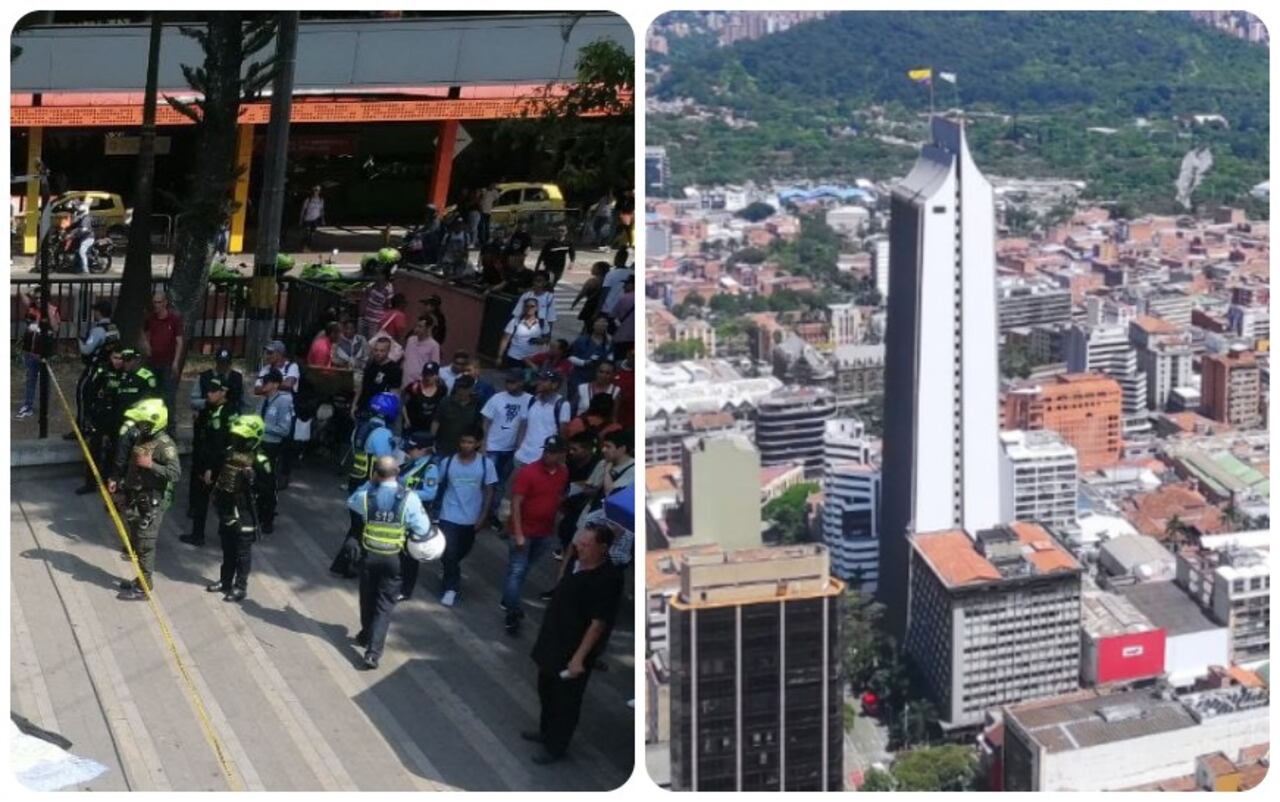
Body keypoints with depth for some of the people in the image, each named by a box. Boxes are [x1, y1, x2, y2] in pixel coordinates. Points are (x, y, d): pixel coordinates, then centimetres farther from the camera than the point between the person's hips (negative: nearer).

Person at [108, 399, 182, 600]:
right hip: (135, 498, 8)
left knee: (144, 545, -2)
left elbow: (176, 473, -28)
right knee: (135, 541, 17)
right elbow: (125, 462, 20)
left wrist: (151, 465, -32)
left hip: (152, 502, -8)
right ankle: (141, 580, 31)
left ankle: (144, 587, 7)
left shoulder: (165, 445, -19)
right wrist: (115, 479, 7)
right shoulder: (140, 439, 6)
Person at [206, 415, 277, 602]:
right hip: (226, 510, 7)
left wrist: (268, 519, -12)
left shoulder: (260, 462, -20)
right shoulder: (229, 453, 2)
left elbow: (269, 493, -16)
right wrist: (217, 500, 23)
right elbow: (219, 477, 19)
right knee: (227, 549, 19)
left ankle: (240, 587, 14)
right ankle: (225, 581, 32)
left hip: (245, 514, -7)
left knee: (242, 552, 4)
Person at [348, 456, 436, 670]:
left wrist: (370, 483, 7)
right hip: (394, 559, -2)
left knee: (368, 598, 23)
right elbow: (423, 529, -11)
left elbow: (351, 502, 12)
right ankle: (373, 650, -5)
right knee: (385, 604, 5)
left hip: (369, 555, 2)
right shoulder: (409, 499, -17)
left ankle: (367, 635, 44)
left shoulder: (366, 496, -13)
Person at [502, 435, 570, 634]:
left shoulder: (563, 473, -1)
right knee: (516, 571, -2)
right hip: (524, 531, -6)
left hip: (545, 532, 6)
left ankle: (509, 602, 35)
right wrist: (518, 534, -20)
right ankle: (511, 615, 2)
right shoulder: (527, 472, -19)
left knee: (525, 570, 19)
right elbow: (516, 504, -17)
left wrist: (554, 527, 13)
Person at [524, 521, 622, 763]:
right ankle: (546, 731, 46)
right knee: (546, 691, 25)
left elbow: (598, 623, -25)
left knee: (565, 701, 8)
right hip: (553, 643, 9)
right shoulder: (578, 563, -1)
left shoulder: (607, 579, -27)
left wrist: (579, 657, -23)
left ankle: (555, 747, 25)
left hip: (572, 652, -9)